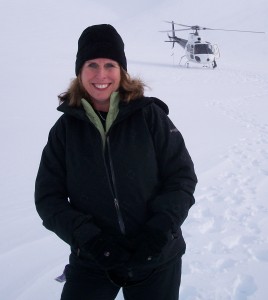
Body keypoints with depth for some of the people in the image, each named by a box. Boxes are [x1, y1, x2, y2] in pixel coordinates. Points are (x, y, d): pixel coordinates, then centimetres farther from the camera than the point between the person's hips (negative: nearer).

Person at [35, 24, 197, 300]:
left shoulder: (150, 116, -9)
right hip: (91, 262, 1)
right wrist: (86, 235, -16)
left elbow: (182, 176, -5)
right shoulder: (66, 127, -4)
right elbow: (48, 196, -3)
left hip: (157, 261, 0)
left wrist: (160, 229, -17)